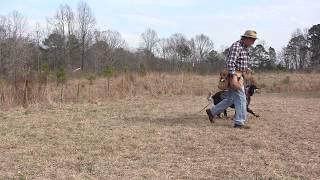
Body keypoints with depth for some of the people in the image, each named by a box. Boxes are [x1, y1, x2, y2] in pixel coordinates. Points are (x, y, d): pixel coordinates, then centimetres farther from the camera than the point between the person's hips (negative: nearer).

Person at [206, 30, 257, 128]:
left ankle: (212, 112, 23)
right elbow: (230, 62, -24)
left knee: (230, 99, 14)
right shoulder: (236, 46, -16)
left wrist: (246, 69, 14)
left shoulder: (245, 48, 15)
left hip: (238, 75, 10)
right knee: (241, 99, -6)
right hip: (234, 76, -10)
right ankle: (239, 122, 0)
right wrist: (234, 77, -29)